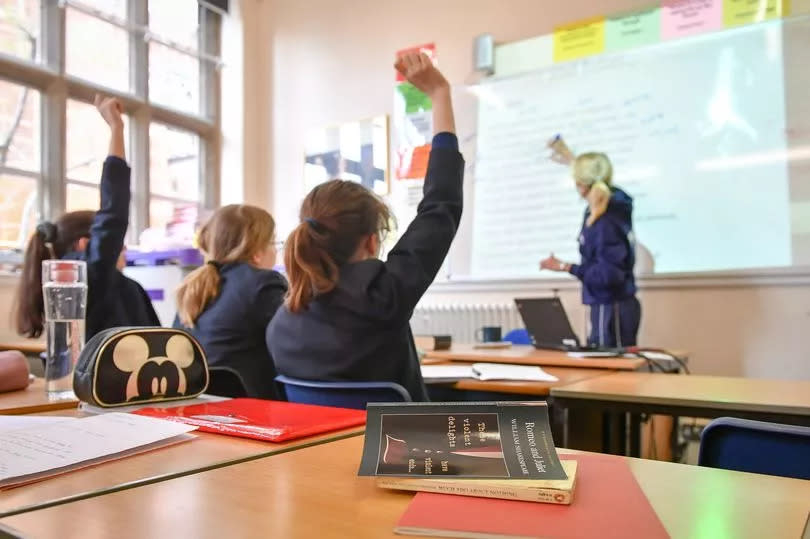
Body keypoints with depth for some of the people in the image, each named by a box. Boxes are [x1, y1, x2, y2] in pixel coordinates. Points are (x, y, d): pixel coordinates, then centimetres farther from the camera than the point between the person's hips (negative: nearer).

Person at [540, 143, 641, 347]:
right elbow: (596, 178, 28)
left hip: (612, 308, -10)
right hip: (611, 305, 10)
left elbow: (609, 274, -25)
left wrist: (566, 267, -23)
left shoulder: (605, 223, -23)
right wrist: (573, 160, 37)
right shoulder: (614, 204, 4)